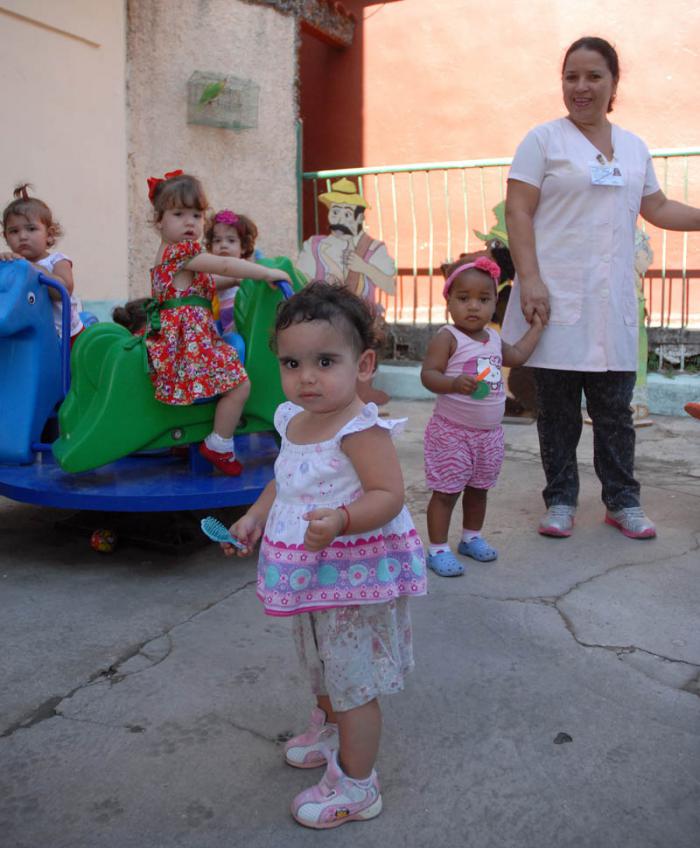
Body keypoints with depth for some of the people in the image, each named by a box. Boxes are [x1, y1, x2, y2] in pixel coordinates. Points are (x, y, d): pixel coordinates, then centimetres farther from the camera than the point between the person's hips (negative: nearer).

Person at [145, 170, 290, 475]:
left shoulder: (168, 254, 21)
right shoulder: (180, 250, -11)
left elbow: (208, 283, 27)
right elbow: (224, 265, -17)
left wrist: (241, 278, 17)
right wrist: (267, 273, -13)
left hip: (174, 334, 11)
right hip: (188, 336, -11)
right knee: (238, 382, -13)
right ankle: (219, 446, -3)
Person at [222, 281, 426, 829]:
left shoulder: (359, 429, -25)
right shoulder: (295, 420, 1)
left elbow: (389, 495, -28)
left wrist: (341, 520, -42)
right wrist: (256, 517, 6)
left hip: (354, 572, -9)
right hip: (312, 572, 9)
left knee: (352, 679, 5)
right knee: (321, 665, 30)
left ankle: (357, 787, 23)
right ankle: (329, 729, 56)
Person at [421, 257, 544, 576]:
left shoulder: (494, 339, 10)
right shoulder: (447, 338, -14)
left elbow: (518, 355, 29)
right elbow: (428, 374, -22)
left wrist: (536, 326, 31)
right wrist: (454, 384, -39)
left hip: (489, 432, 7)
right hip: (452, 431, -7)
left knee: (478, 489, 18)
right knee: (446, 491, -2)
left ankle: (471, 537, 35)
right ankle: (437, 549, 7)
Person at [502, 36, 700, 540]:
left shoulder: (634, 147, 16)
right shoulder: (543, 140, 1)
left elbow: (658, 208, 21)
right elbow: (517, 212, -7)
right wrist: (529, 280, -16)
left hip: (612, 300, 4)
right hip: (557, 296, -4)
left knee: (615, 407, 7)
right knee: (558, 406, 3)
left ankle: (622, 501, 19)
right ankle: (560, 500, 16)